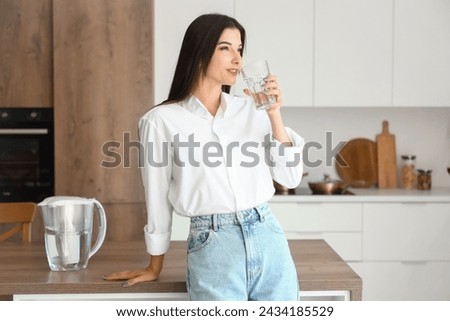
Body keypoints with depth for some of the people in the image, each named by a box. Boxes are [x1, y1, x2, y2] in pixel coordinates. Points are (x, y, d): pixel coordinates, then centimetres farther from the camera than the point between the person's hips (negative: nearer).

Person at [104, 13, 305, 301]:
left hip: (268, 240, 4)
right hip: (213, 247, -4)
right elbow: (159, 199, 5)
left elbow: (290, 177, 7)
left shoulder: (251, 109, 8)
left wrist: (275, 116, -3)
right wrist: (155, 268, 13)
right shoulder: (163, 120, -3)